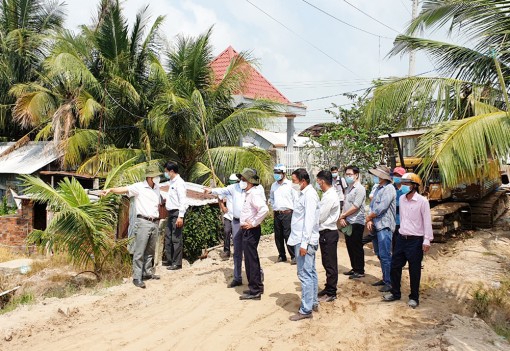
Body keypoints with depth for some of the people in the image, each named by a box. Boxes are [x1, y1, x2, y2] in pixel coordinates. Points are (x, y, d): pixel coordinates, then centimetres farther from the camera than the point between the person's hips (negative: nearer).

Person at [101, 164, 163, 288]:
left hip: (155, 223, 7)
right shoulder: (139, 187, -6)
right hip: (143, 222, -6)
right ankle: (137, 277, -2)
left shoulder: (157, 188, 14)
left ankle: (147, 272, 26)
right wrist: (111, 189, -38)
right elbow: (124, 189, -21)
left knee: (150, 250, 14)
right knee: (139, 251, -5)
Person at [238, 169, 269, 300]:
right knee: (252, 259, 17)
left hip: (251, 231, -10)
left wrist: (253, 223, -24)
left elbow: (264, 209, -32)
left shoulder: (254, 194, -18)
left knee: (251, 260, -3)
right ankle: (257, 287, 28)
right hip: (247, 231, 10)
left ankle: (254, 291, 5)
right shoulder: (249, 194, 12)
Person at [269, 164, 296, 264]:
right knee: (278, 236, 10)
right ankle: (282, 255, 21)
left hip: (287, 213, -6)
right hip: (277, 213, 6)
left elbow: (295, 198, -5)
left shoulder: (290, 184, -7)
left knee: (288, 235, -8)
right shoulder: (274, 185, 11)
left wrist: (290, 209, -5)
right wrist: (273, 207, 13)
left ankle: (293, 256, 0)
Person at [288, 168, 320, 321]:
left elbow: (309, 220, -21)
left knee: (305, 275, -5)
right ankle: (313, 303, 27)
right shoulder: (303, 193, 14)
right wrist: (303, 241, 14)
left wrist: (304, 243, -23)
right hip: (302, 240, 10)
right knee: (311, 273, 16)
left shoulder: (309, 195, -16)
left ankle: (306, 310, 1)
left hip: (305, 241, -10)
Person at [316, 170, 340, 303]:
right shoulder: (328, 194, 11)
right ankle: (328, 288, 30)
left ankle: (331, 293, 10)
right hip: (326, 233, 10)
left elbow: (320, 217, -18)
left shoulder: (330, 196, -20)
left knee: (330, 264, 0)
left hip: (328, 233, -10)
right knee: (327, 263, 18)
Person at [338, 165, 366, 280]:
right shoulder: (348, 188, 14)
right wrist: (342, 218, 0)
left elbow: (355, 207, -18)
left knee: (357, 247, -1)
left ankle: (360, 271, 9)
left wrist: (343, 215, -10)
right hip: (347, 222, 8)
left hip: (356, 222, -8)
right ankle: (354, 268, 25)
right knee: (350, 246, 14)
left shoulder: (360, 189, -13)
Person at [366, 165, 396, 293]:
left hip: (384, 226, -9)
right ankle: (385, 279, 27)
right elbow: (372, 206, 15)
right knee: (380, 255, 16)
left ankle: (389, 283, 1)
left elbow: (381, 208, -19)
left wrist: (369, 217, -5)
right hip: (376, 226, 9)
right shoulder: (378, 188, 16)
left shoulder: (389, 189, -13)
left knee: (385, 256, -7)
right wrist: (370, 220, 0)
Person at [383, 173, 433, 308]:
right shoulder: (402, 198, 5)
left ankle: (414, 297, 21)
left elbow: (427, 221, -13)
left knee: (414, 270, 6)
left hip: (415, 240, -6)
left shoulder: (422, 201, -14)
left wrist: (427, 240, -15)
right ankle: (395, 293, 27)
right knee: (395, 266, 11)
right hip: (401, 238, 6)